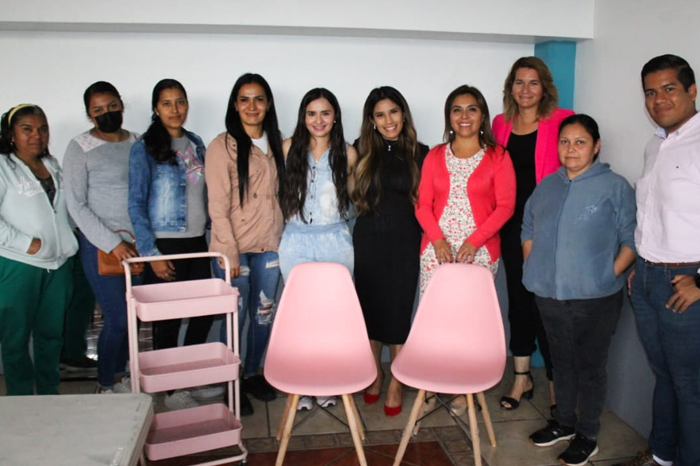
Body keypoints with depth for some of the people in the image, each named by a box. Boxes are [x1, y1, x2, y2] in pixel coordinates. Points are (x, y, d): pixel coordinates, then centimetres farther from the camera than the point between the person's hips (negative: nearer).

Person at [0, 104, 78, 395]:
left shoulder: (53, 165, 12)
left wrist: (67, 240, 5)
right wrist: (26, 243, -18)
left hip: (59, 264, 6)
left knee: (52, 333, 13)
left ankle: (50, 393, 27)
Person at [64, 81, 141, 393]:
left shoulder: (136, 143, 8)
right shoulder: (80, 148, -4)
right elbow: (76, 205, -7)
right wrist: (112, 242, -12)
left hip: (136, 243, 4)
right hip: (100, 245, -4)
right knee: (116, 317, -2)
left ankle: (119, 375, 29)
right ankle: (105, 386, 20)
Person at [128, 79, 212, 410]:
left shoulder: (196, 143, 10)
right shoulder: (144, 148, -6)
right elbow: (136, 205, -8)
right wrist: (150, 254, -13)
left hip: (197, 242, 5)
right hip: (165, 245, -5)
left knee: (205, 311, 8)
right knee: (168, 319, 4)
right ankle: (171, 389, 22)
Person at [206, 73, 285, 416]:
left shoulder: (276, 144, 9)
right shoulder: (222, 146, -8)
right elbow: (217, 206, -11)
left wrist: (281, 236, 7)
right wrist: (230, 253, -14)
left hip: (269, 246, 5)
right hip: (235, 248, -5)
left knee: (263, 314, 13)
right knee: (235, 318, 4)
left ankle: (253, 374, 33)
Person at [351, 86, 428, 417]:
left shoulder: (419, 154, 1)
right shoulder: (361, 151, 3)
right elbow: (352, 194, 11)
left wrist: (427, 237, -4)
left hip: (404, 243, -1)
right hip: (368, 240, 1)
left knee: (398, 310, 2)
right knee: (370, 308, 10)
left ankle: (396, 381, 19)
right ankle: (374, 372, 30)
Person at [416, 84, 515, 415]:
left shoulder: (497, 156, 4)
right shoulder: (435, 156, 11)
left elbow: (505, 205, -3)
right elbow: (423, 204, 6)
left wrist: (473, 242, -12)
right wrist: (438, 239, -10)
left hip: (479, 252, -2)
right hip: (436, 249, 2)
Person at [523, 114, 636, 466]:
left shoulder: (615, 187, -7)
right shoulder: (546, 186, 9)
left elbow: (631, 239, -7)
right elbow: (528, 230, 16)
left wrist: (610, 275, -14)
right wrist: (533, 269, 7)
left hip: (595, 298, -5)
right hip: (550, 294, 5)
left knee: (590, 367, 7)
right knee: (562, 361, 19)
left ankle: (587, 437, 23)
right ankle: (564, 422, 36)